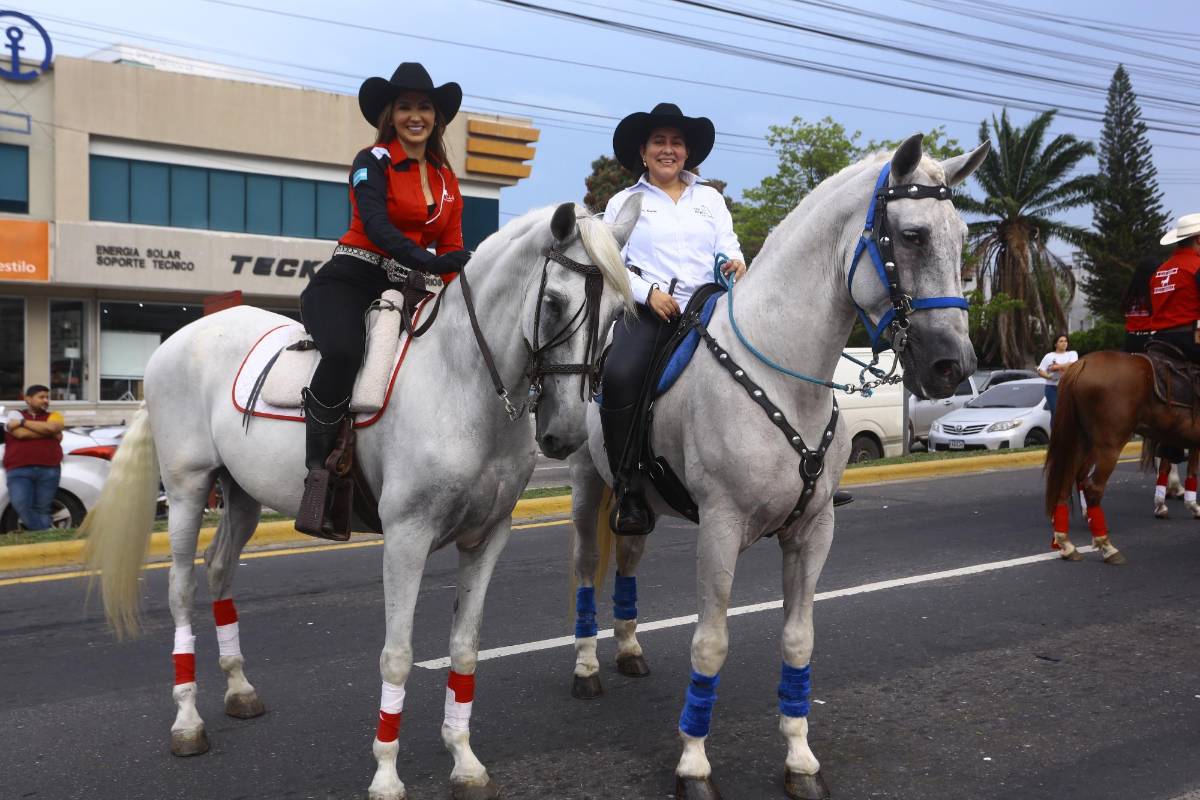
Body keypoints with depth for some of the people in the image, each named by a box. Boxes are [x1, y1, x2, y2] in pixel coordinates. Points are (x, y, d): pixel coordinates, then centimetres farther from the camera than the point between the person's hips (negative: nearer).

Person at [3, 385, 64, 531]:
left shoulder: (53, 416, 18)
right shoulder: (15, 414, 13)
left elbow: (52, 427, -8)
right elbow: (20, 433, -7)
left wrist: (23, 422, -2)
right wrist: (49, 432, 1)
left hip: (48, 470, 1)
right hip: (19, 471, -1)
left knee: (42, 510, -1)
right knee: (22, 506, -18)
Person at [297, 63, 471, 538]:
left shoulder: (445, 178, 17)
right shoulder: (372, 162, -2)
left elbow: (452, 246, 14)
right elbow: (377, 225, -19)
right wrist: (429, 263, -35)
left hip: (408, 290, 7)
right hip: (350, 280, -6)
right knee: (345, 350, -37)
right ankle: (318, 475, -31)